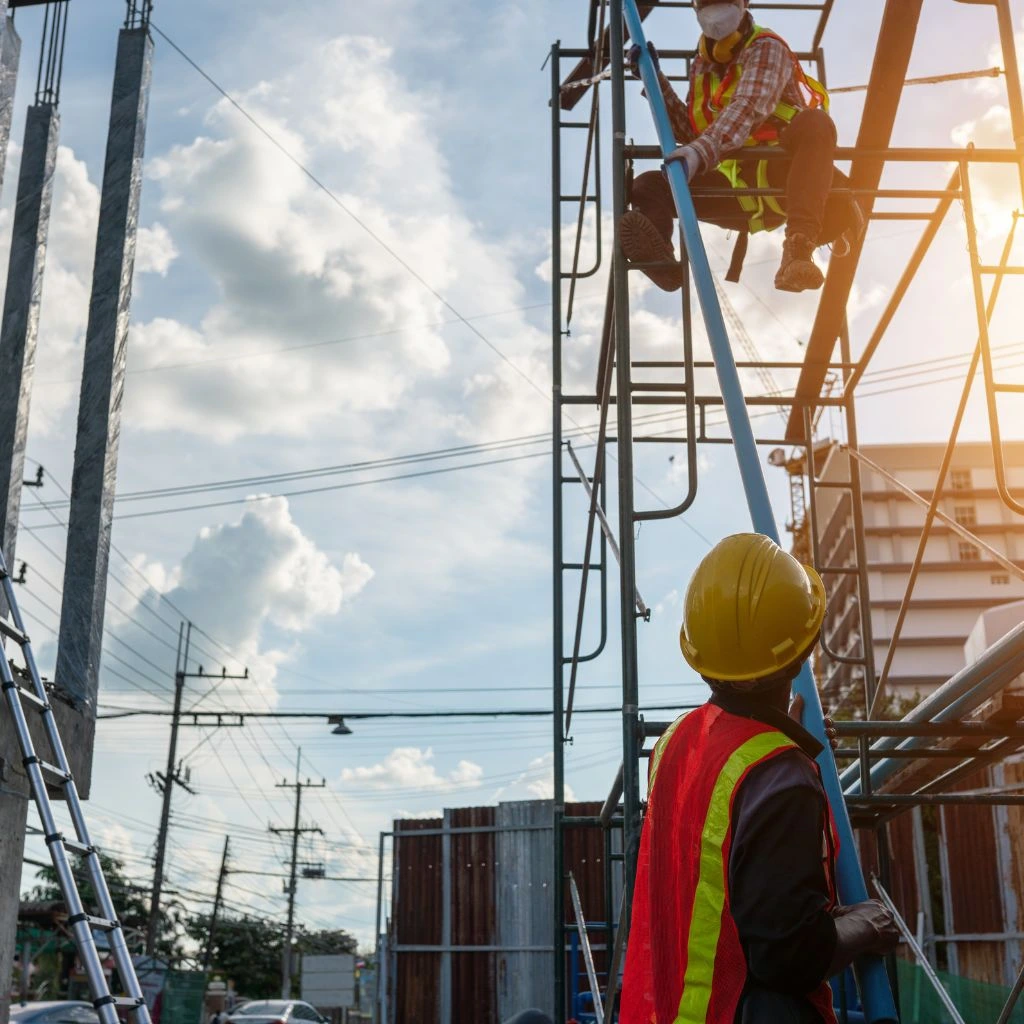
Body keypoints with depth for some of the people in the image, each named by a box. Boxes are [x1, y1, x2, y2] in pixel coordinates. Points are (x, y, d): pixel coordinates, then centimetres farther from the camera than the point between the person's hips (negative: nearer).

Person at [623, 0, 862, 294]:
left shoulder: (766, 47, -3)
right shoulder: (702, 66, 18)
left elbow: (749, 107, -22)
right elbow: (689, 132, 19)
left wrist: (703, 150, -39)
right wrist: (655, 79, 11)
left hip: (779, 176, -5)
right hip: (734, 187, 5)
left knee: (814, 123, -35)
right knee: (648, 187, -13)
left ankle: (798, 249, -52)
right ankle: (659, 259, -49)